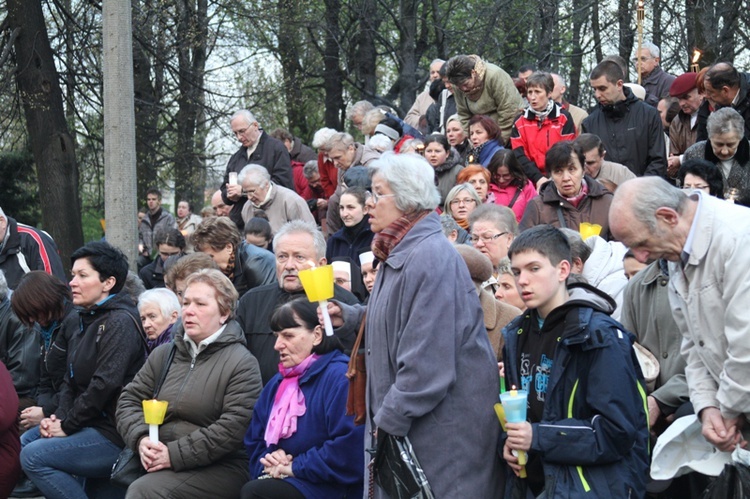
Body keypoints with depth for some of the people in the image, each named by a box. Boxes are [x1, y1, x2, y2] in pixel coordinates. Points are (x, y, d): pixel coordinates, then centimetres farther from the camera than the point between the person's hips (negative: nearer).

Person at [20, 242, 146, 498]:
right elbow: (71, 381, 17)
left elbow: (104, 385, -22)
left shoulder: (120, 322, -15)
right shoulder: (89, 320, 16)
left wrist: (67, 426, -14)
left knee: (34, 456, -19)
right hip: (90, 425, 10)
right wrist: (59, 417, -1)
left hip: (114, 435, -10)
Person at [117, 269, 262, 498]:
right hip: (156, 461, 5)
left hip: (218, 467, -5)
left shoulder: (242, 363, -2)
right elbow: (129, 400, 14)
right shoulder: (163, 354, 18)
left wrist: (175, 454, -17)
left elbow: (233, 429, -14)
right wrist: (141, 439, -7)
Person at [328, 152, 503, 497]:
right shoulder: (398, 255, 11)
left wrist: (389, 421, -20)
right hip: (402, 421, 10)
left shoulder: (430, 258, -21)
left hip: (441, 426, -10)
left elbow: (427, 364, -25)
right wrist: (350, 315, 16)